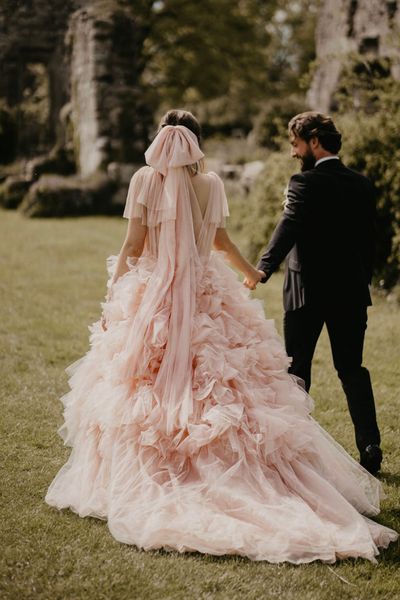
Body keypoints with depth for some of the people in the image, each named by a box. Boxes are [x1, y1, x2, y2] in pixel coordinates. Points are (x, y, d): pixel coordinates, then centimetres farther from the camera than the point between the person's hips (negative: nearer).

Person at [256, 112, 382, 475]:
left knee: (297, 369, 7)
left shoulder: (305, 183, -11)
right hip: (351, 292, 5)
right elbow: (369, 240, 11)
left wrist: (263, 269, -36)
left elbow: (288, 228, -26)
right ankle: (370, 446, 4)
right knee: (352, 368, 11)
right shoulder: (363, 185, 7)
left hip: (308, 291, -5)